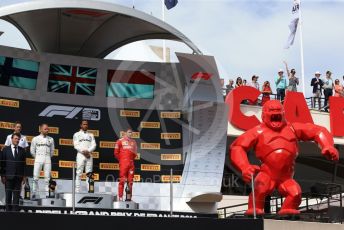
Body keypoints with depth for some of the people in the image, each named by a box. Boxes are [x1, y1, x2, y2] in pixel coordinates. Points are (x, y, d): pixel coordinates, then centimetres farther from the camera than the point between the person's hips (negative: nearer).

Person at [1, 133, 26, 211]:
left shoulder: (22, 150, 7)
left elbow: (24, 164, 7)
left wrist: (24, 176, 2)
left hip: (18, 176, 1)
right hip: (8, 176, -1)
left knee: (17, 195, 1)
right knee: (8, 195, 4)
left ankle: (15, 210, 5)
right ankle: (8, 210, 10)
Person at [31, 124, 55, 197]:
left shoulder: (51, 139, 8)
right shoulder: (35, 139, 3)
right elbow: (32, 150, 8)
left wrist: (49, 157, 12)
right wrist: (36, 157, 10)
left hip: (47, 160, 1)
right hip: (38, 159, -1)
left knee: (47, 177, 0)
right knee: (35, 177, -4)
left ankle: (47, 193, 3)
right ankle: (34, 192, 2)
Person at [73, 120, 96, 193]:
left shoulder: (91, 135, 18)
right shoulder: (77, 134, 9)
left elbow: (94, 145, 6)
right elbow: (76, 145, -3)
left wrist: (88, 151, -12)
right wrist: (83, 151, -17)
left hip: (89, 155, 3)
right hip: (80, 155, -3)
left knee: (89, 173, -2)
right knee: (79, 173, -5)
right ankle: (77, 190, -5)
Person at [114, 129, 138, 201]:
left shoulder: (133, 142, 12)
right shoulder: (120, 141, -1)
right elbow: (116, 152, 1)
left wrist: (131, 159, 11)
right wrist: (121, 160, 6)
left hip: (131, 163, 5)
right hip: (123, 163, -5)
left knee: (130, 181, 6)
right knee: (122, 180, -7)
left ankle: (129, 197, 12)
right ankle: (120, 197, -5)